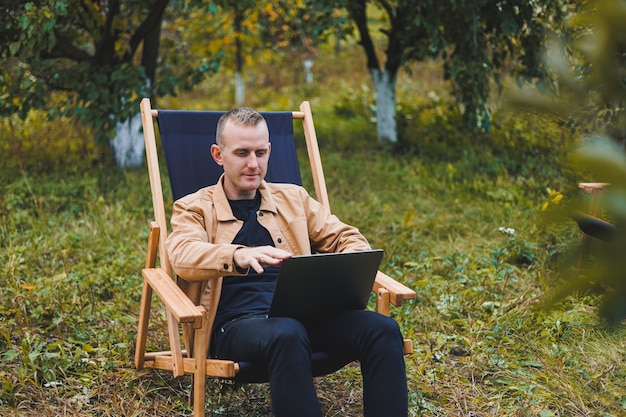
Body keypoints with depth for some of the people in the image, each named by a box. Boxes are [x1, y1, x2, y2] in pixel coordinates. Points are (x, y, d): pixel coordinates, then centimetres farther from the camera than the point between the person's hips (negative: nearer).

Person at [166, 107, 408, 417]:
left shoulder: (293, 198, 24)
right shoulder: (193, 208, 11)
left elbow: (347, 238, 22)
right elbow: (183, 256, -9)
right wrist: (240, 256, -32)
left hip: (305, 314, 4)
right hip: (237, 323, -4)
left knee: (383, 329, -26)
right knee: (287, 335, -40)